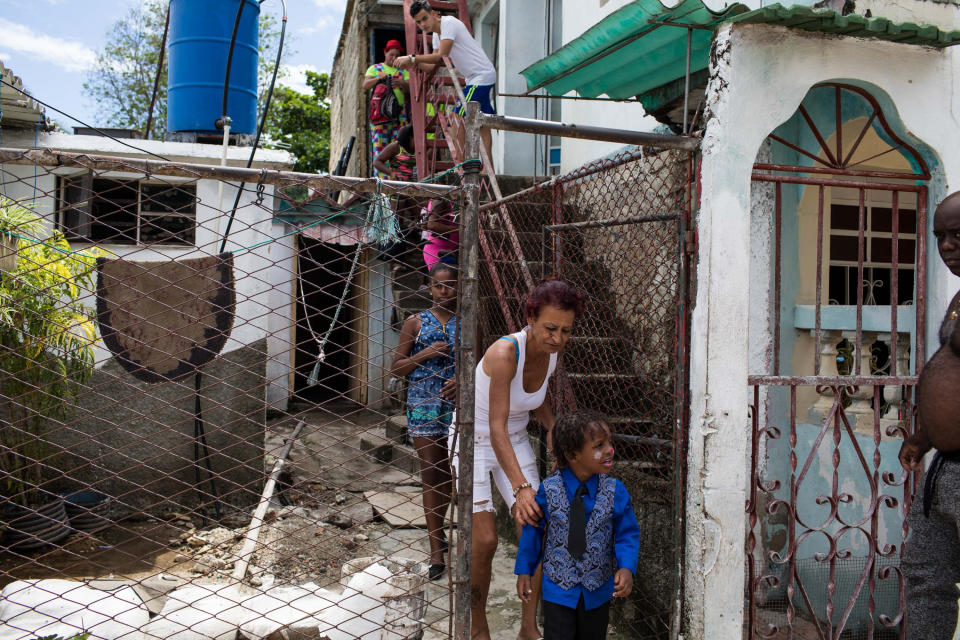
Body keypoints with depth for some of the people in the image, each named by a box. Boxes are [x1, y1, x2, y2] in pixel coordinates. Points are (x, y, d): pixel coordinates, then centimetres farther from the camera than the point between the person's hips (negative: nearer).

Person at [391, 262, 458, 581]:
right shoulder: (416, 323, 3)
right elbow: (396, 368, 4)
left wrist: (463, 380, -12)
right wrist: (426, 354, -12)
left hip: (458, 405, 1)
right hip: (423, 405, -1)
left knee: (448, 474, 8)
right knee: (431, 475, 2)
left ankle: (437, 530, 31)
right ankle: (437, 551, 9)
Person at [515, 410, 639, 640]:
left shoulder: (615, 491, -11)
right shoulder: (549, 489, -14)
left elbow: (627, 534, -4)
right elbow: (533, 530, -2)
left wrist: (626, 568, -20)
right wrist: (524, 571, 2)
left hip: (598, 590, 2)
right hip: (558, 588, -2)